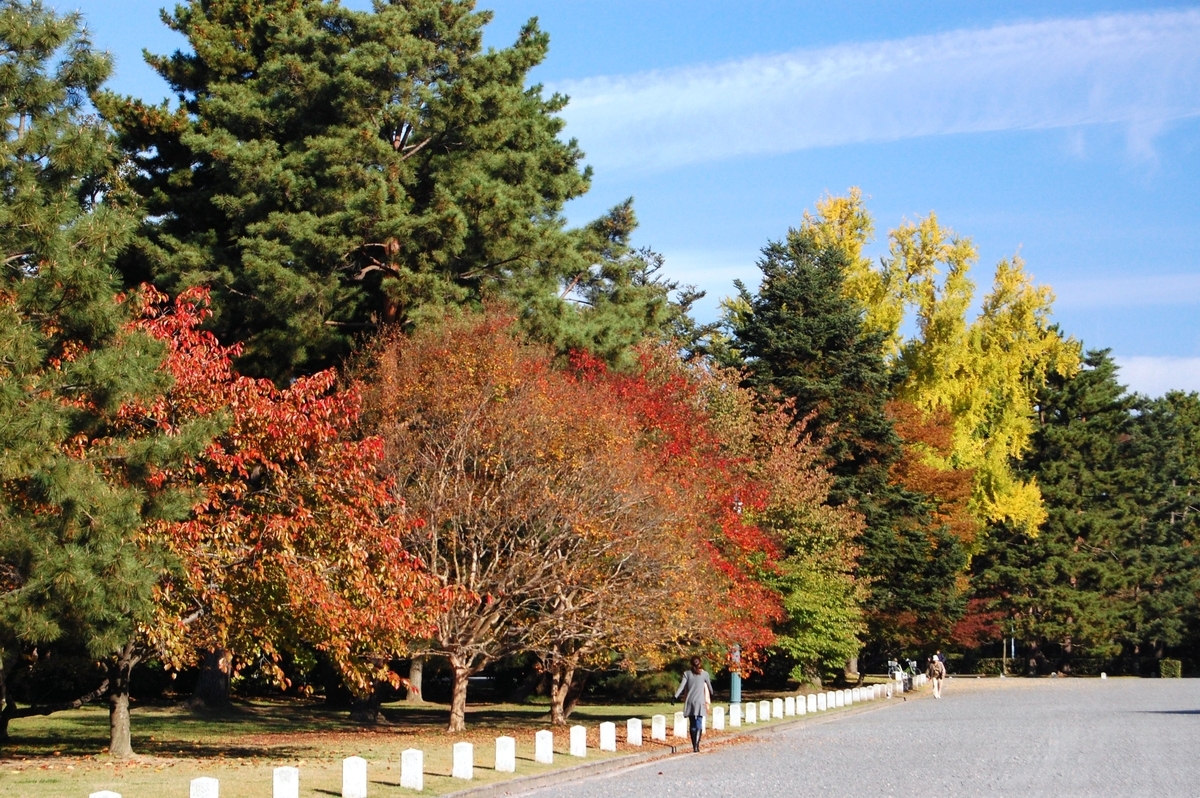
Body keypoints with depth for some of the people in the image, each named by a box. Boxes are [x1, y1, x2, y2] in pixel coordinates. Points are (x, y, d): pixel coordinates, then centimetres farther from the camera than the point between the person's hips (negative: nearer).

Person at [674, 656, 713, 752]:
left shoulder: (687, 673, 0)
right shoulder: (704, 674, 0)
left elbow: (682, 686, -7)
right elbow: (709, 686, 13)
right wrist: (712, 695, 32)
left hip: (690, 702, 1)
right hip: (700, 702, -1)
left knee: (692, 725, 10)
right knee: (698, 724, -3)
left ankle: (694, 746, 12)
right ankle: (696, 746, -16)